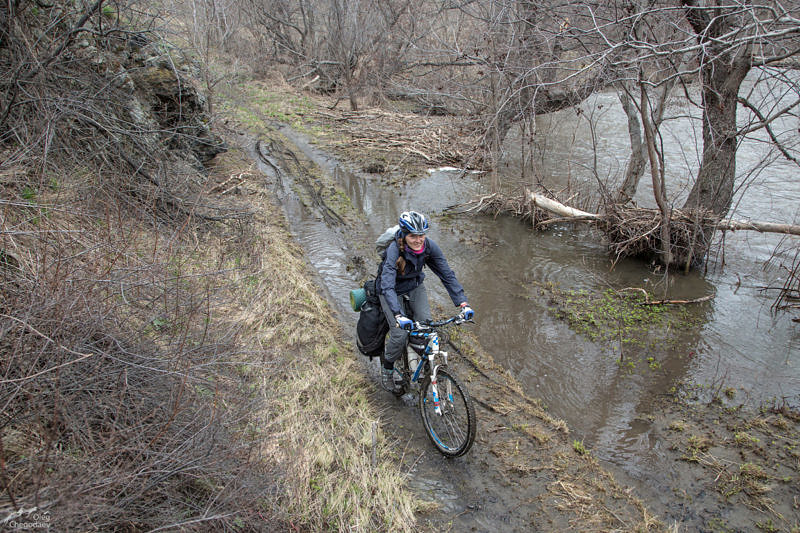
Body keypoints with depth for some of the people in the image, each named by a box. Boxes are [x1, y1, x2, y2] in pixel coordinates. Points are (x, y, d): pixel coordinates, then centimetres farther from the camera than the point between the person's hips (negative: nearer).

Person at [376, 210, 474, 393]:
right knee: (400, 333, -17)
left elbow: (447, 274, -20)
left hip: (415, 286, 4)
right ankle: (387, 368, 11)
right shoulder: (394, 251, -35)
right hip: (392, 289, -4)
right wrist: (398, 315, -57)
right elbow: (387, 286, -43)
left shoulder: (429, 247, -23)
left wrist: (463, 303, -30)